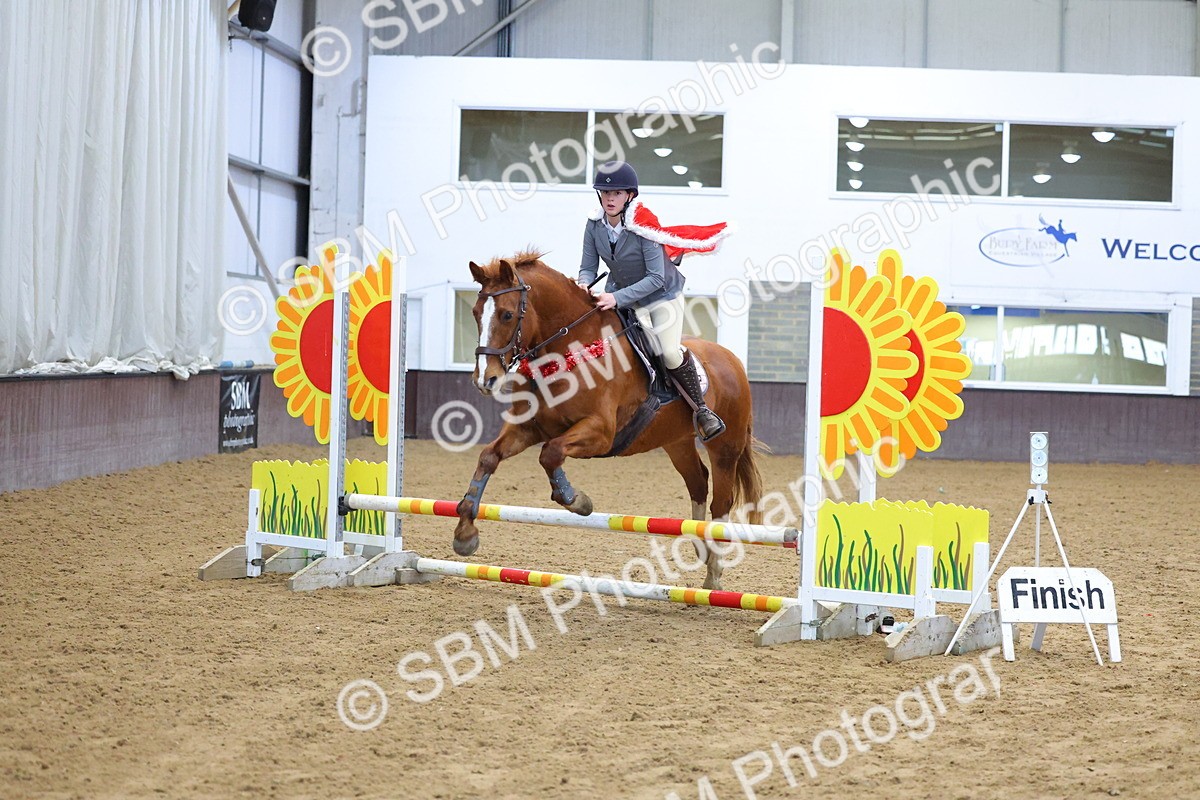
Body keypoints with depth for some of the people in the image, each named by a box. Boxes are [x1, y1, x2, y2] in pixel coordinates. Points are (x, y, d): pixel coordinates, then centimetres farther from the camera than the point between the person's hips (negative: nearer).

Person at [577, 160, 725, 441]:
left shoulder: (642, 226, -28)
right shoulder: (594, 225, -12)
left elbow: (656, 278, -29)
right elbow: (588, 267, -5)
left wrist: (617, 298, -38)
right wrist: (584, 285, -29)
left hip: (663, 295, -6)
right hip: (620, 295, 6)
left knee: (670, 353, -21)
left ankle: (701, 409, -2)